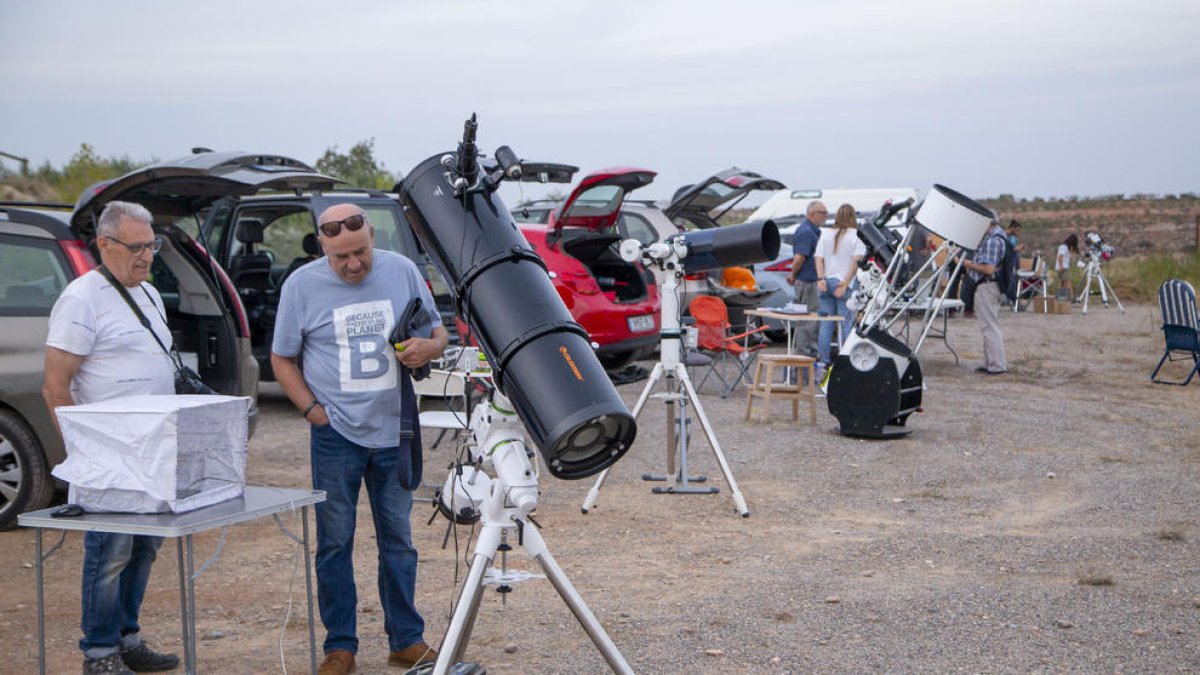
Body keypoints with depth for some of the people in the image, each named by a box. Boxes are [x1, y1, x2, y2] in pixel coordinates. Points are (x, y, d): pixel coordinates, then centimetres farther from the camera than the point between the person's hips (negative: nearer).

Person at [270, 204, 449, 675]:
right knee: (335, 543, 4)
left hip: (394, 430, 1)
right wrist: (311, 408, -7)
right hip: (335, 435, -1)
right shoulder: (301, 285, -3)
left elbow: (438, 332, 10)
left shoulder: (402, 272, 1)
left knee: (398, 539, 10)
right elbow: (282, 359, 5)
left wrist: (428, 348, -13)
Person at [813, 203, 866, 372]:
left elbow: (818, 258, 2)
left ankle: (822, 361, 8)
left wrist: (821, 279, -3)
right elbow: (856, 261, -11)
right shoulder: (856, 235, -3)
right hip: (844, 283, -4)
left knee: (826, 323, 8)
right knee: (846, 323, 1)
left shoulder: (826, 234, 8)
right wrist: (845, 284, -12)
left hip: (826, 282, 4)